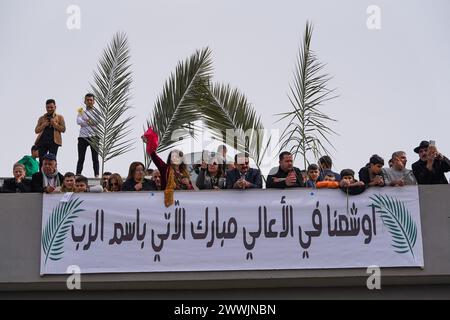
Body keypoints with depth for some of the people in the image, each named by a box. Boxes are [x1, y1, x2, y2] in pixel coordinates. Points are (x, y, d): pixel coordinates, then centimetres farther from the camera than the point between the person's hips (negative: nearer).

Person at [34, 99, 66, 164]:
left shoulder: (59, 117, 12)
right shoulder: (41, 118, 19)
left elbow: (63, 129, 2)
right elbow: (36, 130, 13)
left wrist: (54, 124, -9)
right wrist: (44, 125, -2)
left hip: (53, 141, -3)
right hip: (42, 140, 3)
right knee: (41, 160, -3)